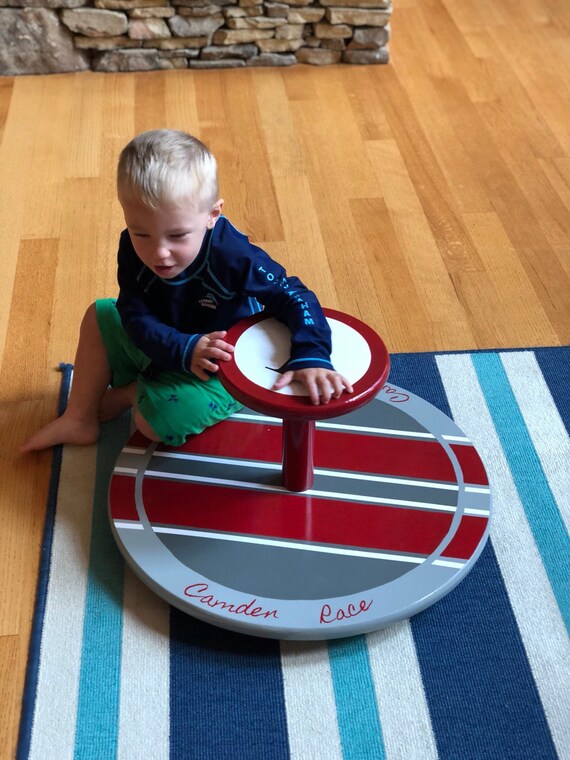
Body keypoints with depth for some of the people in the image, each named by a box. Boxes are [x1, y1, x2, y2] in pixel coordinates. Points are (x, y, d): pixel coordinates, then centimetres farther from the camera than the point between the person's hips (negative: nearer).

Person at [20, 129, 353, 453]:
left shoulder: (234, 256, -34)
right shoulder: (134, 249, -20)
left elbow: (295, 297, -30)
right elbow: (136, 317, -21)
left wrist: (311, 358, -47)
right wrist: (184, 349, -40)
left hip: (219, 370, -6)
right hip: (162, 350, 6)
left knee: (158, 420, -26)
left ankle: (127, 394, 11)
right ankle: (80, 419, 18)